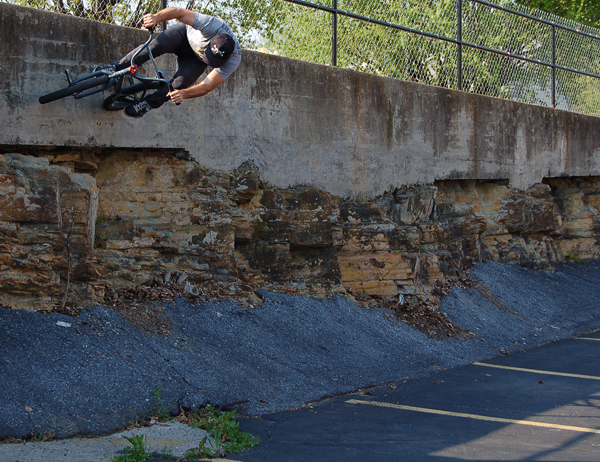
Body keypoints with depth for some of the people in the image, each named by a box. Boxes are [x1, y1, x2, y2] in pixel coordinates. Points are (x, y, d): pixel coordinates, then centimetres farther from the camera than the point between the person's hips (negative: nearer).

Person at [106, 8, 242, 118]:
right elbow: (178, 12, -36)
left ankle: (148, 104, 0)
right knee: (154, 46, -28)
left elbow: (207, 86, -34)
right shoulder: (213, 27, -40)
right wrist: (156, 17, -53)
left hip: (196, 58, 1)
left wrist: (183, 94, -51)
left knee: (180, 84, -22)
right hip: (185, 34, -1)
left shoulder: (234, 60, -34)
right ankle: (116, 68, -14)